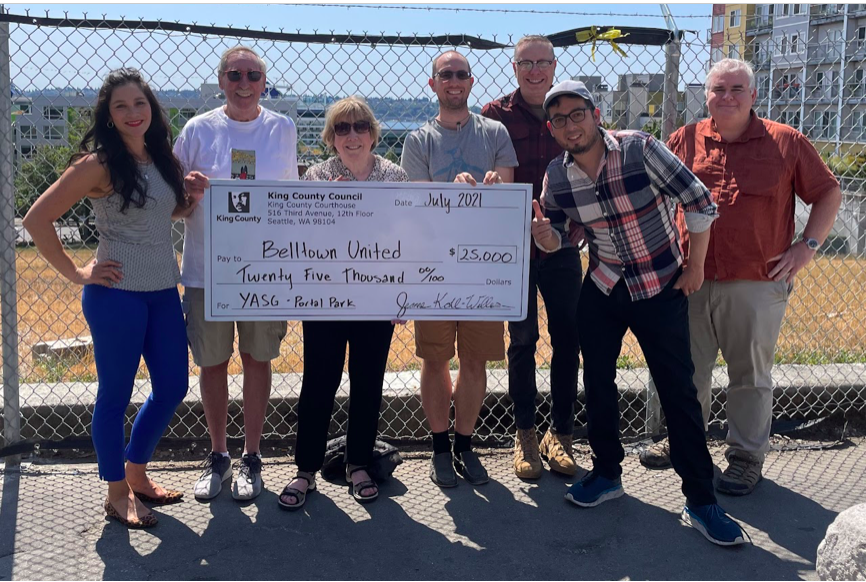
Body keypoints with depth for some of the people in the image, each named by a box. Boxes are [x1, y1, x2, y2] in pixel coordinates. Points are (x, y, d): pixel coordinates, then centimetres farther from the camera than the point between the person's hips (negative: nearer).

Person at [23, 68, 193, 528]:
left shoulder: (161, 158, 8)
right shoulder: (98, 164, -12)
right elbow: (36, 220, -13)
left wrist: (193, 199, 3)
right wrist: (76, 274, -11)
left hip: (164, 292, 7)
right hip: (117, 295, -7)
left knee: (173, 387, 14)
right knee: (115, 395, 6)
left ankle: (136, 473, 34)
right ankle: (117, 494, 22)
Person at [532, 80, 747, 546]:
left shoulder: (640, 149, -19)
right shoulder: (556, 176, -7)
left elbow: (698, 201, -13)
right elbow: (557, 236, 7)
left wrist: (695, 267, -8)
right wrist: (546, 237, -18)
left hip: (662, 289, -4)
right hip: (602, 291, 4)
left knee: (679, 391, -3)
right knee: (597, 382, 11)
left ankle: (700, 501, 7)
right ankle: (607, 473, 32)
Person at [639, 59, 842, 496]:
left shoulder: (786, 143, 0)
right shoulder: (685, 141, 5)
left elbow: (828, 193, 7)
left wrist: (807, 245, -2)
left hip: (758, 284, -2)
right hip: (693, 282, 3)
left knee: (750, 375, 9)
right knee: (688, 369, 15)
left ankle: (747, 456, 24)